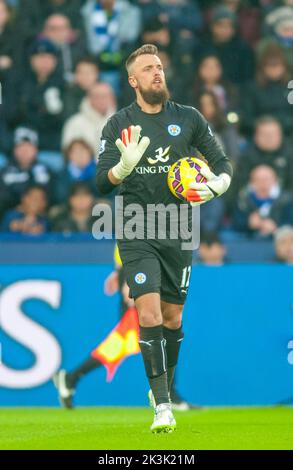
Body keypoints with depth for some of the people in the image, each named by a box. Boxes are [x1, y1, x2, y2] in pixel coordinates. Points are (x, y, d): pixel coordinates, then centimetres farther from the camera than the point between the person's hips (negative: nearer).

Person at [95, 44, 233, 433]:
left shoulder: (188, 119, 5)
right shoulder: (119, 124, 2)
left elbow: (222, 164, 12)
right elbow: (102, 182, -2)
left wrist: (217, 185, -10)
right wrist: (124, 167, -24)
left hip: (178, 230, 2)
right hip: (136, 230, -2)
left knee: (173, 317, 9)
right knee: (149, 314, -15)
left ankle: (163, 391, 30)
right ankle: (162, 406, -16)